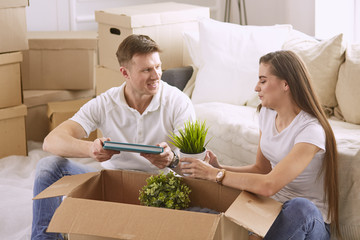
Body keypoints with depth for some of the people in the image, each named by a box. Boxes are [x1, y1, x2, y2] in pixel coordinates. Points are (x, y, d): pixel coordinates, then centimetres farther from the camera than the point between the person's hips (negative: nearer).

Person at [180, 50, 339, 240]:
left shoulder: (310, 130, -23)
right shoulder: (267, 114, 4)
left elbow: (269, 185, -31)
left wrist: (214, 174, -25)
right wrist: (220, 168, -6)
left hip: (310, 223, -6)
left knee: (299, 206, -40)